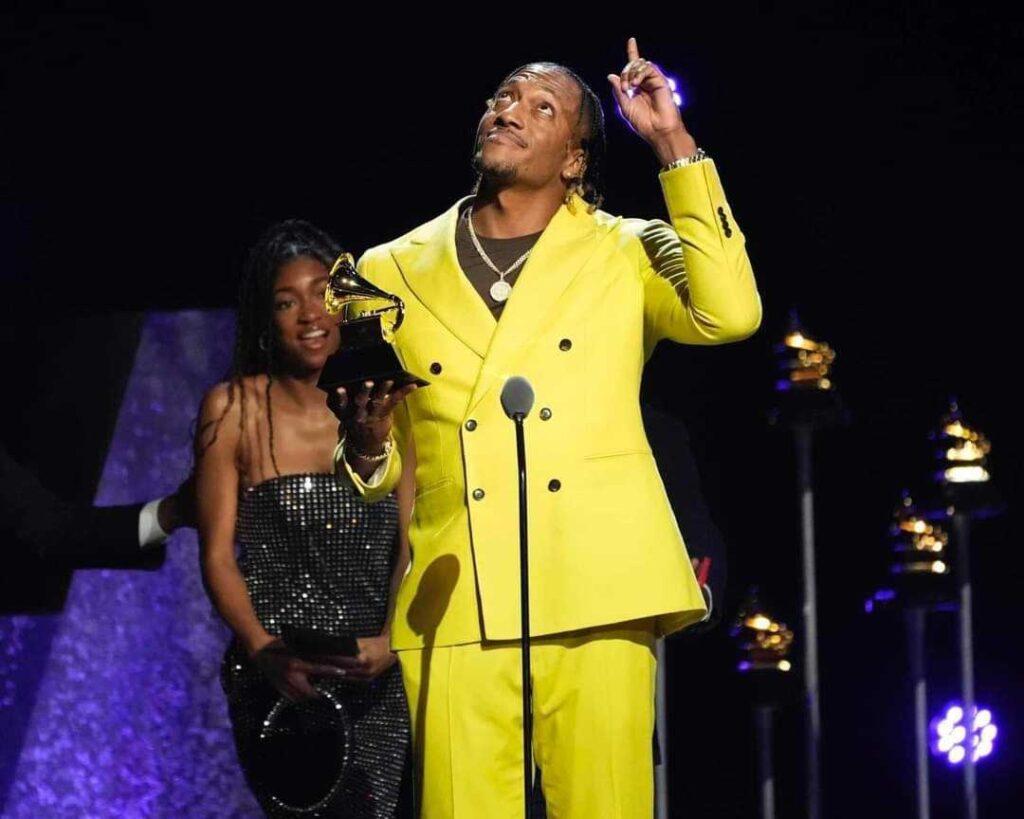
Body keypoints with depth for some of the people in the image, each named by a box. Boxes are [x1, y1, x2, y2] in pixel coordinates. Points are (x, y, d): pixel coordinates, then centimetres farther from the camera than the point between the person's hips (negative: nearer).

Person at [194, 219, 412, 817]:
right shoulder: (234, 408, 6)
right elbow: (218, 554, 2)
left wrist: (390, 639, -15)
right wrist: (265, 650, -15)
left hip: (376, 676, 2)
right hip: (277, 678, -2)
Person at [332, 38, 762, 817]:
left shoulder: (624, 253, 13)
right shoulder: (393, 272, 16)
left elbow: (728, 313, -7)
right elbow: (373, 469, 18)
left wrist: (674, 145, -5)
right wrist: (366, 446, -7)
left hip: (595, 591, -1)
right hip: (455, 605, 1)